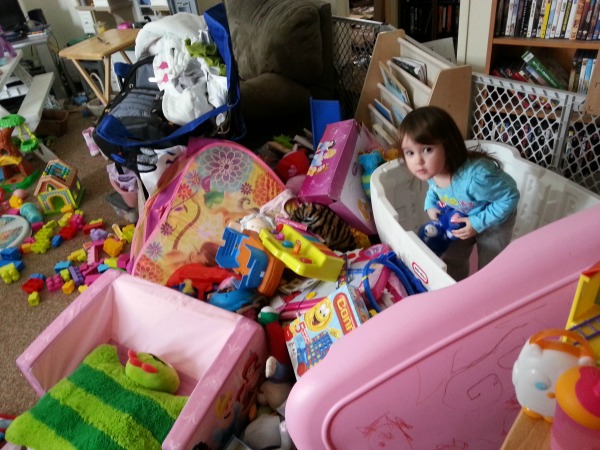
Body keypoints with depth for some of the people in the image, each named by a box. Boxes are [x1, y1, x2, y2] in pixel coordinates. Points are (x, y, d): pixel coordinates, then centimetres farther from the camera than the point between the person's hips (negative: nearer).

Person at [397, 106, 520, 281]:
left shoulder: (475, 175, -44)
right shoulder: (431, 170, -23)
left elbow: (510, 196, -29)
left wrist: (478, 223, -29)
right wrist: (430, 206, -12)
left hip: (494, 219, -5)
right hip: (460, 218, 6)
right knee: (450, 261, 18)